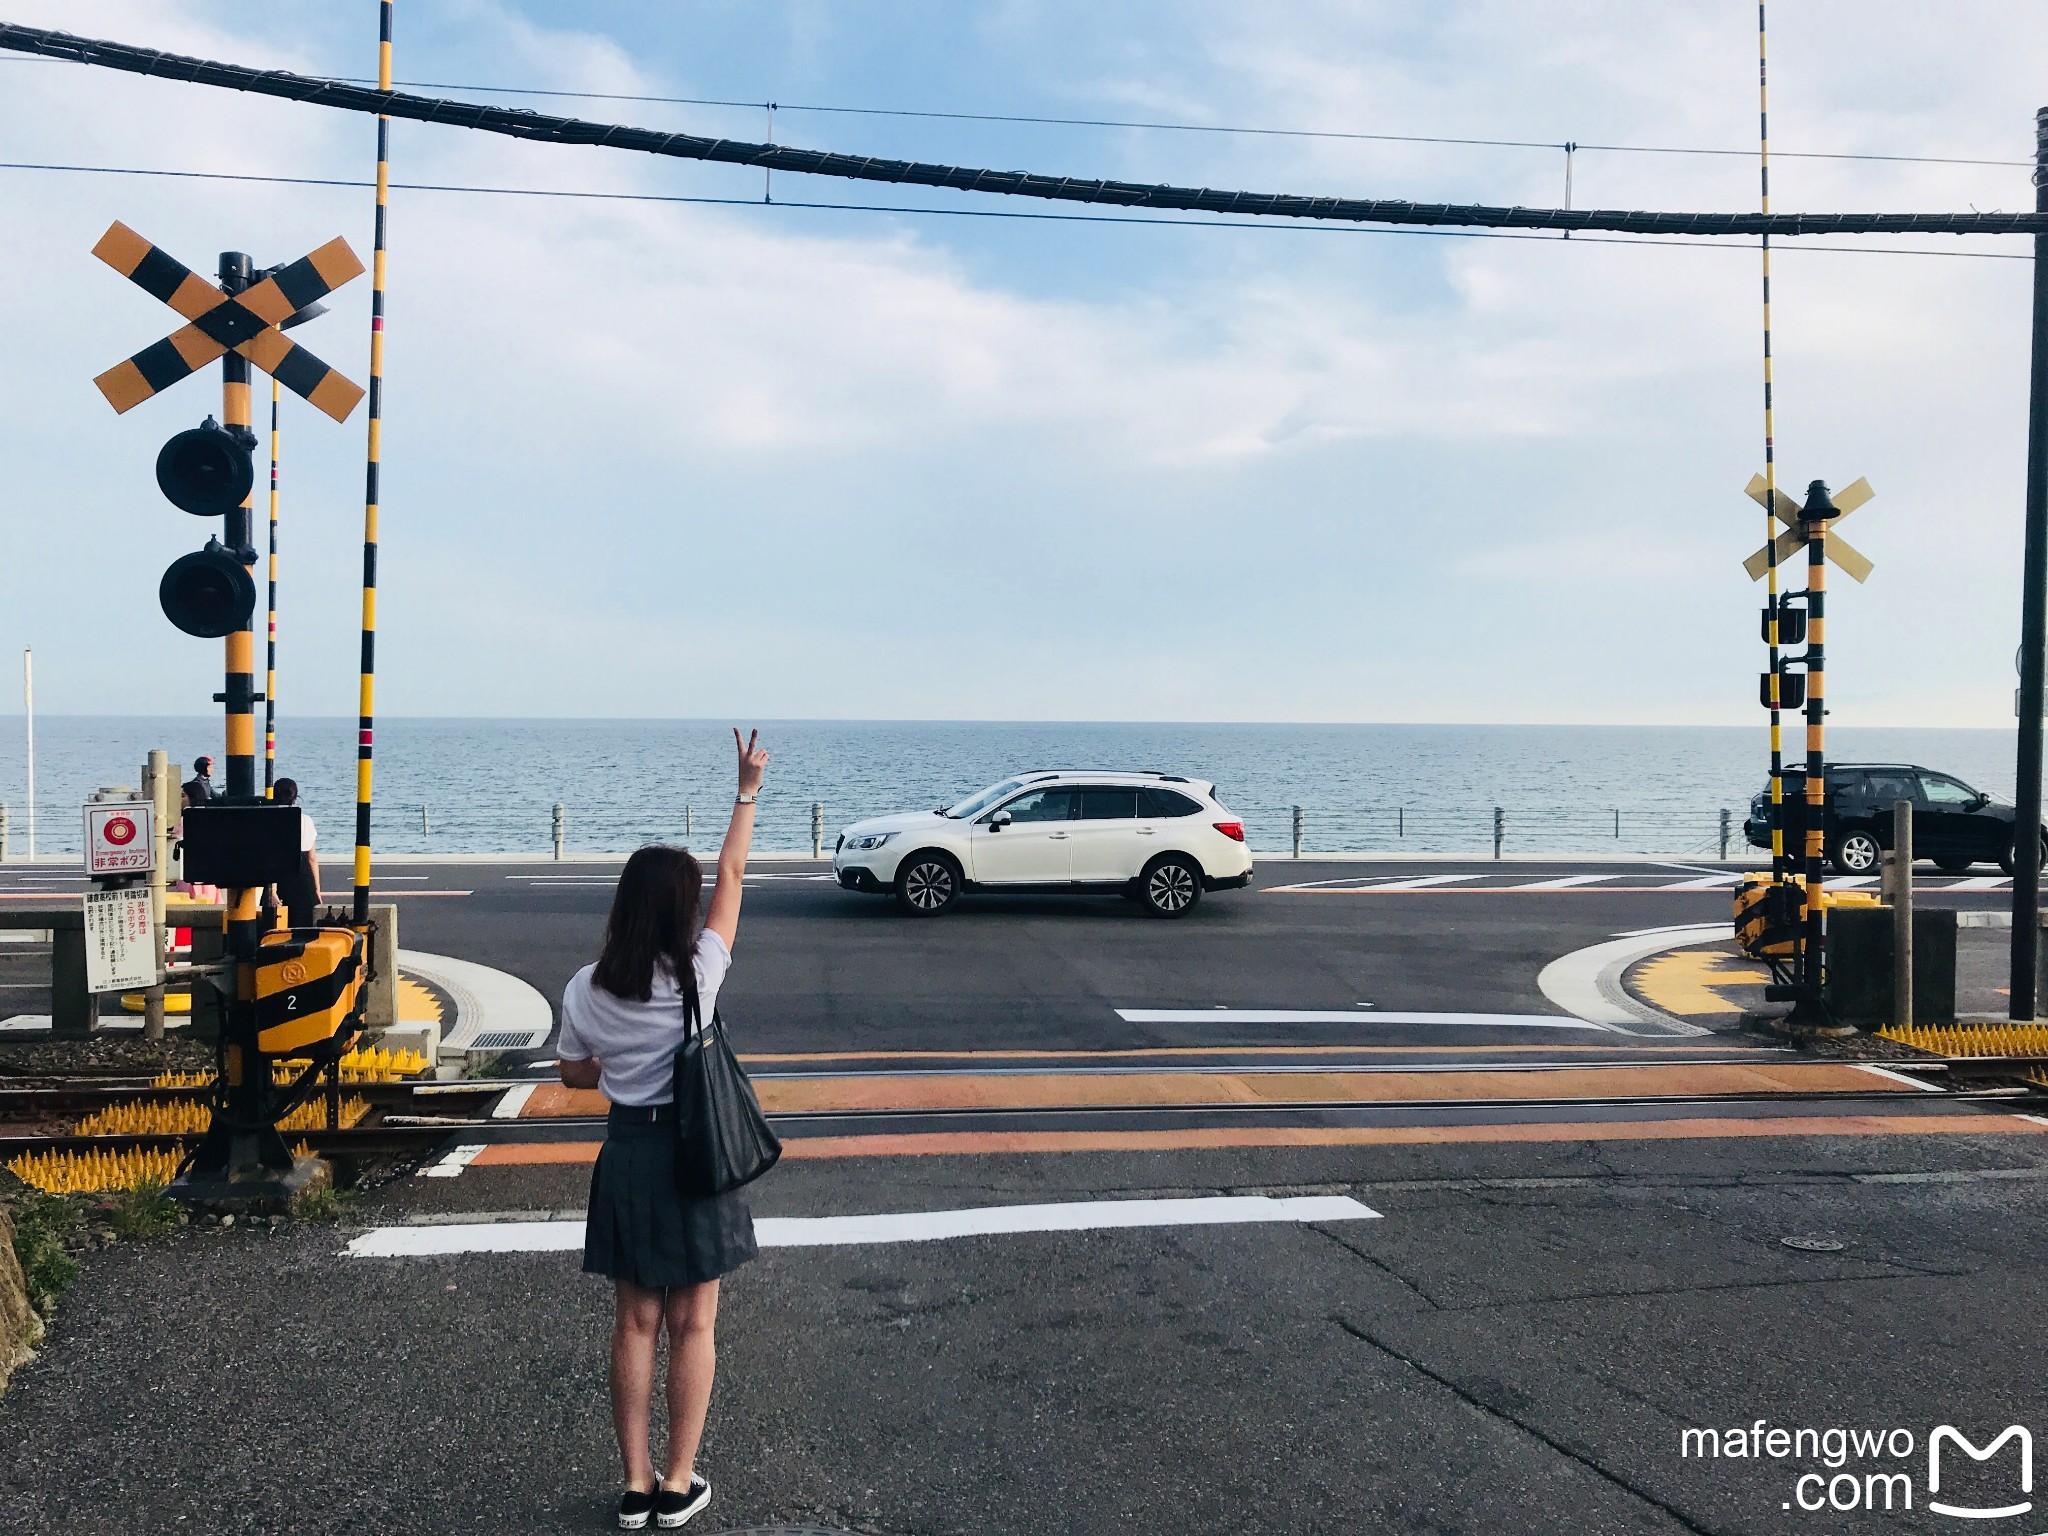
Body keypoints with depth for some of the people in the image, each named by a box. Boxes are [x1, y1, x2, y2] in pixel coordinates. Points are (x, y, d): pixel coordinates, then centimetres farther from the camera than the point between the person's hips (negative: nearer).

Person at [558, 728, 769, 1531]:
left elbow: (575, 1075, 8)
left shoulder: (585, 991, -7)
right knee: (692, 1326, 10)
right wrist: (747, 790, 3)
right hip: (693, 1151, -3)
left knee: (634, 1323, 14)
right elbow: (732, 876, -5)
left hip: (626, 1154, 3)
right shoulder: (698, 974, -15)